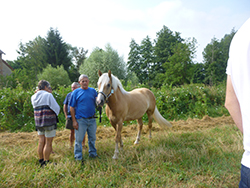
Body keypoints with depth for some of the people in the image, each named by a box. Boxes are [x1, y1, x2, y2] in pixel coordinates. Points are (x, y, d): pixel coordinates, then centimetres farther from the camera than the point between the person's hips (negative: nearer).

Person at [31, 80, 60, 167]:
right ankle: (46, 162, 6)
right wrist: (55, 113, 10)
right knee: (48, 143, 1)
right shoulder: (48, 95, -12)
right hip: (49, 122, -7)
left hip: (38, 122, 7)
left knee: (41, 142, 14)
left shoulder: (33, 97, 7)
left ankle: (41, 161, 23)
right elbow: (56, 108, -12)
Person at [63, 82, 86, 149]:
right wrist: (66, 115, 4)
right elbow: (65, 106, 11)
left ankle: (83, 145, 20)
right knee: (72, 132, 11)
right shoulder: (69, 95, 5)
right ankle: (71, 145, 23)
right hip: (71, 116, 2)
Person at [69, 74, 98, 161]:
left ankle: (92, 153, 34)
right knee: (79, 139, 4)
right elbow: (72, 107, -3)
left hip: (92, 119, 3)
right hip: (81, 120, -3)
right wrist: (74, 121, -8)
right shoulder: (75, 92, -2)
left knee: (92, 138, 16)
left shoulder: (93, 91, 7)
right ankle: (78, 156, 19)